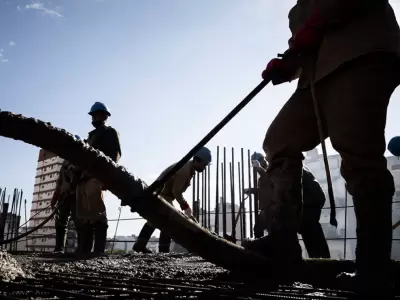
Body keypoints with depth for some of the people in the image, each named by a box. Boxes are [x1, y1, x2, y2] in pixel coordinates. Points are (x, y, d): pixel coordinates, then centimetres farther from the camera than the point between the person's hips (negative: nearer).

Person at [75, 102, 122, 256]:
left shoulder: (110, 132, 14)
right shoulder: (91, 136, 36)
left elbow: (115, 154, -2)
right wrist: (77, 178, 19)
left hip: (97, 176, -8)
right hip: (84, 177, 8)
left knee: (97, 213, -22)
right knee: (82, 216, -1)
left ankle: (99, 250, -28)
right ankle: (84, 250, -2)